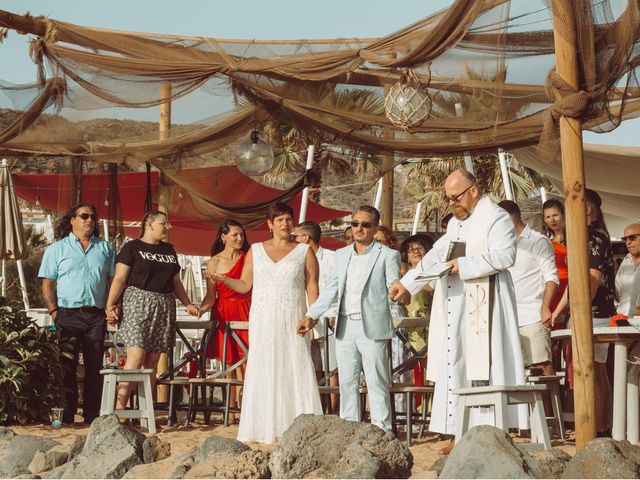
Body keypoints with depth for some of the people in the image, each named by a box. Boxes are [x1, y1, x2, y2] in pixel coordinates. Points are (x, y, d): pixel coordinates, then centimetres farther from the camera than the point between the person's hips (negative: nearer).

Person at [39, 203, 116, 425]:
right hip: (67, 314, -2)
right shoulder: (56, 249, 8)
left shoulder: (105, 249, 15)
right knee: (67, 366, -2)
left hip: (97, 315, 2)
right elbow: (47, 283, 4)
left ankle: (92, 416, 6)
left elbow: (113, 280, 14)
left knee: (95, 367, 2)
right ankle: (66, 416, 2)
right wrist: (54, 312, -7)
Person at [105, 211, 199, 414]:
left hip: (164, 307, 6)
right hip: (138, 305, -6)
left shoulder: (169, 250, 19)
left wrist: (188, 304, 17)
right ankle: (119, 408, -17)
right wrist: (110, 305, -15)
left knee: (152, 362, 3)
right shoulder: (132, 248, 1)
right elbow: (119, 279, -6)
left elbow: (176, 282, 26)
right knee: (136, 358, -17)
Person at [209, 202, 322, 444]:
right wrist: (223, 279, -6)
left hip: (291, 323, -2)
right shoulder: (256, 251, 12)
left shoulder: (304, 252, 6)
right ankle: (264, 427, 4)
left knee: (296, 371, -7)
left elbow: (312, 288, 2)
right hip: (262, 322, 2)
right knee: (263, 373, 0)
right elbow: (245, 285, 11)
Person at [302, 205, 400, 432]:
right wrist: (310, 315, 5)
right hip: (345, 328, 5)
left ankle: (381, 431, 2)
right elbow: (331, 289, 14)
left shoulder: (388, 255, 1)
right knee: (346, 383, 10)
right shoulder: (342, 255, 16)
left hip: (372, 328, -5)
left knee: (377, 383, -2)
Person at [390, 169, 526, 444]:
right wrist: (406, 282, 22)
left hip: (481, 305, -9)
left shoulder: (495, 217, -6)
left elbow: (504, 255, -18)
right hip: (454, 306, 9)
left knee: (482, 366, -12)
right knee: (455, 367, 4)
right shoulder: (456, 222, 22)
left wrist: (465, 265, -19)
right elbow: (436, 256, 27)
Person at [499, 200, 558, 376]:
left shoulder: (538, 241, 2)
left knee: (542, 364, -11)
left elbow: (551, 277, -5)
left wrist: (545, 307, -18)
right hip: (510, 318, 7)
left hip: (533, 317, -7)